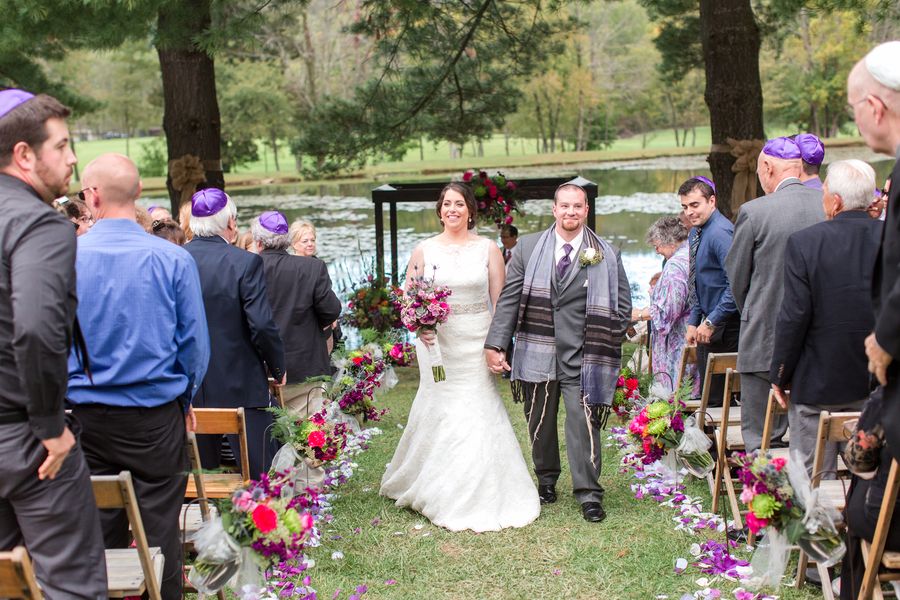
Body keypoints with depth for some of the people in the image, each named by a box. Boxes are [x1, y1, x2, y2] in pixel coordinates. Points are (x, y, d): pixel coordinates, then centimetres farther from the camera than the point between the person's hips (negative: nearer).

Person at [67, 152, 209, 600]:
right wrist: (184, 399, 11)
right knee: (159, 524, 8)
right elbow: (195, 341, -5)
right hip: (156, 414, -1)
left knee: (99, 522, 14)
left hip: (88, 413, 2)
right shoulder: (172, 259, -10)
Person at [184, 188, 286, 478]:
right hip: (240, 385, -4)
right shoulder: (245, 262, -13)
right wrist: (278, 367, 0)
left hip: (187, 388, 4)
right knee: (261, 475, 4)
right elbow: (262, 324, -15)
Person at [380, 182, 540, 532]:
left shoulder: (488, 249, 3)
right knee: (439, 410, 3)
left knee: (478, 413, -3)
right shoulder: (424, 250, 5)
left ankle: (481, 499, 11)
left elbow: (499, 301, 3)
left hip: (476, 342, -1)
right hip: (436, 341, 1)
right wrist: (418, 326, -10)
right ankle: (443, 495, 19)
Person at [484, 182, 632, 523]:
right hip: (537, 352, 2)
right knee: (540, 423, 13)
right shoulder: (528, 248, 4)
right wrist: (495, 344, -7)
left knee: (583, 424, -5)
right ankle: (546, 480, 33)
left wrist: (606, 348, 0)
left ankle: (588, 494, 6)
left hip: (582, 356, -2)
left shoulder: (606, 255, 3)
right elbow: (509, 299, 1)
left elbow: (623, 304, 8)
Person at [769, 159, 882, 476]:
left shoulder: (804, 242, -13)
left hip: (818, 380, -3)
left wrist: (779, 376, -2)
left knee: (813, 477, 6)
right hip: (878, 380, 4)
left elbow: (794, 316, -13)